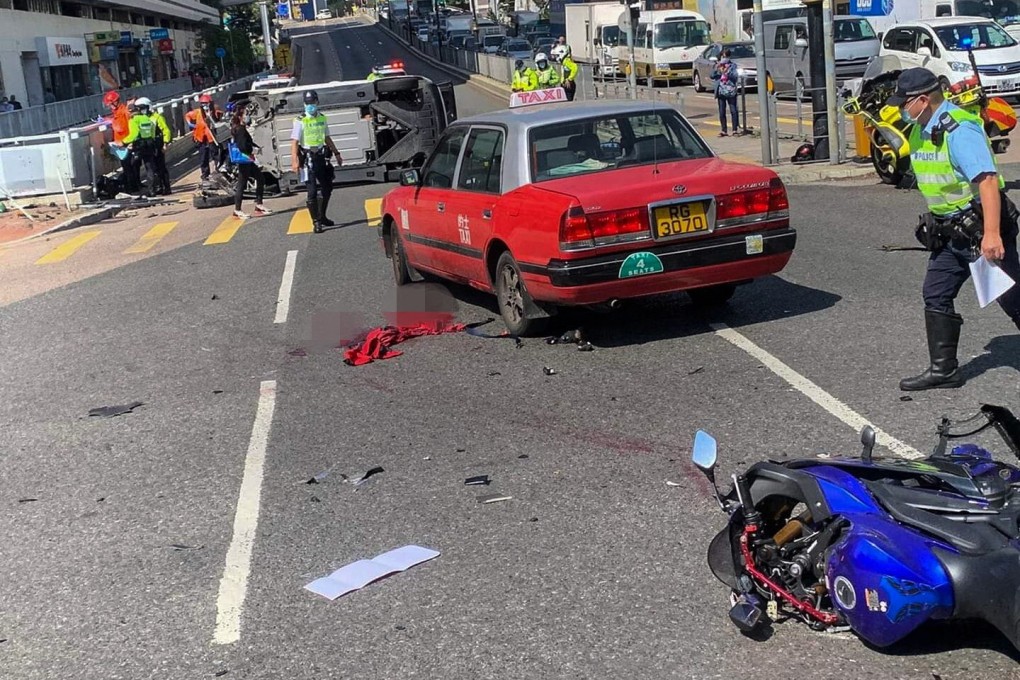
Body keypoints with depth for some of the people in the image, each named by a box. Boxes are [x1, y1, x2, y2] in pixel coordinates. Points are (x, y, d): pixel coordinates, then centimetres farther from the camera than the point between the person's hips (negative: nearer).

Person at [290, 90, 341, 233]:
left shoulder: (322, 118, 10)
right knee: (312, 191, -9)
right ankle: (316, 222, -3)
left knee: (327, 187, 15)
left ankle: (322, 216, 31)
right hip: (308, 158, -7)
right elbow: (294, 142, -15)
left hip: (321, 156, 7)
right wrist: (294, 161, -25)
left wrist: (336, 153, 24)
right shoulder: (300, 121, -9)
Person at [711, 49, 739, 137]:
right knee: (722, 112, 4)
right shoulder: (718, 65, 9)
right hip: (721, 92, 3)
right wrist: (716, 68, -13)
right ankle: (724, 130, 10)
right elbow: (712, 76, 1)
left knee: (733, 111, -3)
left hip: (731, 91, -3)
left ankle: (735, 129, 1)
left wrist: (727, 71, -20)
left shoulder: (732, 65, 1)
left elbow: (735, 76, -8)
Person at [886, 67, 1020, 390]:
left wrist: (991, 234, -36)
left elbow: (988, 181, -30)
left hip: (983, 229, -9)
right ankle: (943, 370, 16)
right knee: (935, 296, 8)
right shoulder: (920, 131, 8)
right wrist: (933, 224, 22)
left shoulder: (959, 130, -22)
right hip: (950, 232, 9)